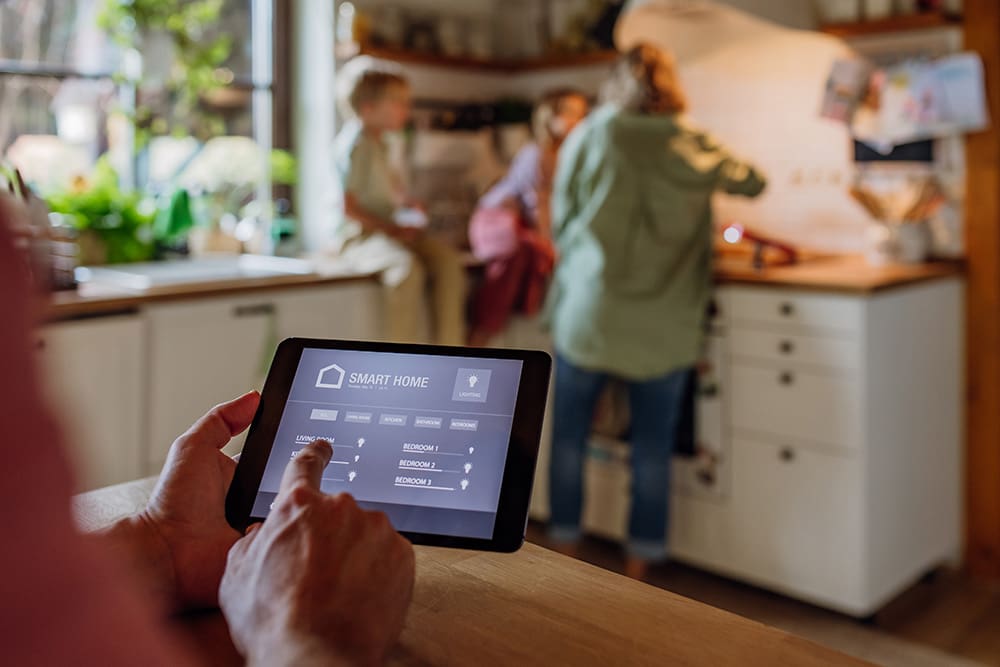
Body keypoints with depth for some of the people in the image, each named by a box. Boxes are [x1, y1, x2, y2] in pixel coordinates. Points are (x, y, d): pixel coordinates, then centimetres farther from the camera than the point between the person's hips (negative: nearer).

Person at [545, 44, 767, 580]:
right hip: (664, 326, 1)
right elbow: (753, 183, 20)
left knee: (569, 438, 13)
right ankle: (637, 569, 19)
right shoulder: (696, 148, 2)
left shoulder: (588, 137, -1)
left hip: (589, 311, 0)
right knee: (652, 449, 10)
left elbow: (561, 221, 4)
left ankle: (565, 554, 23)